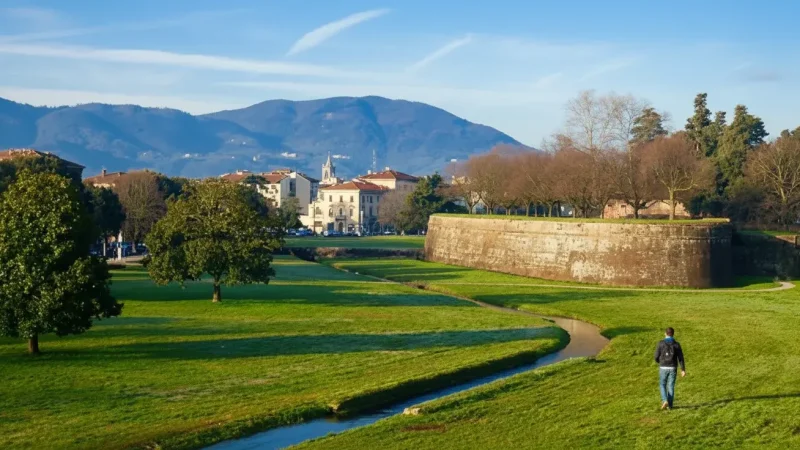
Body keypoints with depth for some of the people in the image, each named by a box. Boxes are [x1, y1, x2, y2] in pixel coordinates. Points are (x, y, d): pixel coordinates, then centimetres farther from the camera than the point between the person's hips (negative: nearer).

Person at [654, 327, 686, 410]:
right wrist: (683, 370, -3)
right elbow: (681, 358, -6)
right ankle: (670, 405, 11)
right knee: (671, 386, 11)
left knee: (662, 385, 13)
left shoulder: (660, 344, -7)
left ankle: (665, 401, -8)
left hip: (663, 368, -1)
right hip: (673, 368, 1)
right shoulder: (676, 344, -3)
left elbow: (656, 357, -4)